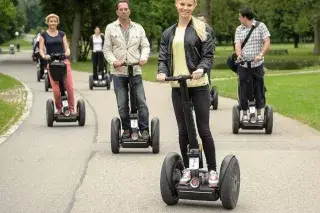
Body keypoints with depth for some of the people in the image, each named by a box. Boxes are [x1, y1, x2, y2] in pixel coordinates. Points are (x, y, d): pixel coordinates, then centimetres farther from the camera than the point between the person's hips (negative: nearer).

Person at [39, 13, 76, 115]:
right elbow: (41, 49, 2)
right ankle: (59, 109, 10)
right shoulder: (44, 35, 9)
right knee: (56, 89, -9)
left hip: (64, 61, 1)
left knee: (69, 87, -10)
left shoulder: (62, 34, 13)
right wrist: (44, 56, -19)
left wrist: (67, 52, -16)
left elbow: (66, 47, 7)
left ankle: (72, 109, 0)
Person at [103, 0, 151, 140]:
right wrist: (113, 61, -14)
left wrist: (144, 57, -12)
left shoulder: (138, 28, 11)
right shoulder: (110, 28, 6)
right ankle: (126, 130, 14)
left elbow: (145, 45, 8)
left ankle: (144, 130, 0)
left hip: (136, 71, 1)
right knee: (122, 105, 4)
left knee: (142, 102, -6)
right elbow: (107, 49, 3)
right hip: (118, 72, 0)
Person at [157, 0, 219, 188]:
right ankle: (187, 168, 19)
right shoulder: (168, 33, 12)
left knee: (203, 129, -1)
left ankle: (213, 170, 8)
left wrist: (201, 69, -25)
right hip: (178, 87, 4)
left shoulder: (202, 29, 0)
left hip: (199, 86, -3)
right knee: (183, 130, 8)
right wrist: (162, 72, -12)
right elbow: (164, 58, 9)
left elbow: (208, 56, -4)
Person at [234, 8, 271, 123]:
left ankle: (259, 113, 16)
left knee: (259, 89, 3)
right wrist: (239, 55, -22)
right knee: (243, 89, 2)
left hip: (257, 64, -2)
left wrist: (261, 55, -23)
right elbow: (237, 44, -1)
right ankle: (245, 114, 13)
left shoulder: (261, 26, 1)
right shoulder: (239, 29, 10)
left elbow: (267, 42, -8)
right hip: (243, 65, 2)